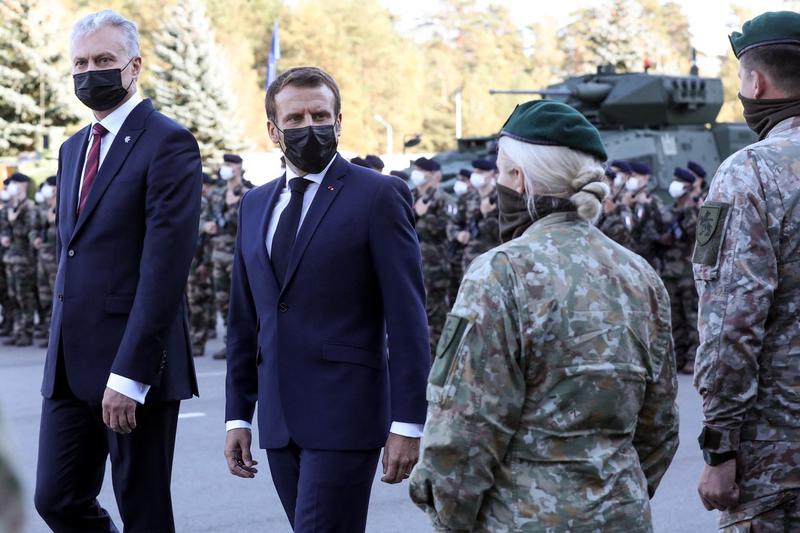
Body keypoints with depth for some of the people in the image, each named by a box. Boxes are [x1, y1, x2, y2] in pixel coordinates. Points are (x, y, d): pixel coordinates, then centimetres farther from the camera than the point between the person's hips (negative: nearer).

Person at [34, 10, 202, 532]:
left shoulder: (168, 143, -10)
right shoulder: (73, 149, 17)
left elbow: (165, 267, -17)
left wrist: (129, 374, -21)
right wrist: (63, 351, 15)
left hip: (134, 369, -7)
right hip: (71, 366, 8)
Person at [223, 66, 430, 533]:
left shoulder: (379, 196, -4)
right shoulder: (255, 205, 15)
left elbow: (407, 318, -8)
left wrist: (407, 423, -13)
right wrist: (238, 415, 13)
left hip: (344, 417, -6)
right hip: (279, 420, 6)